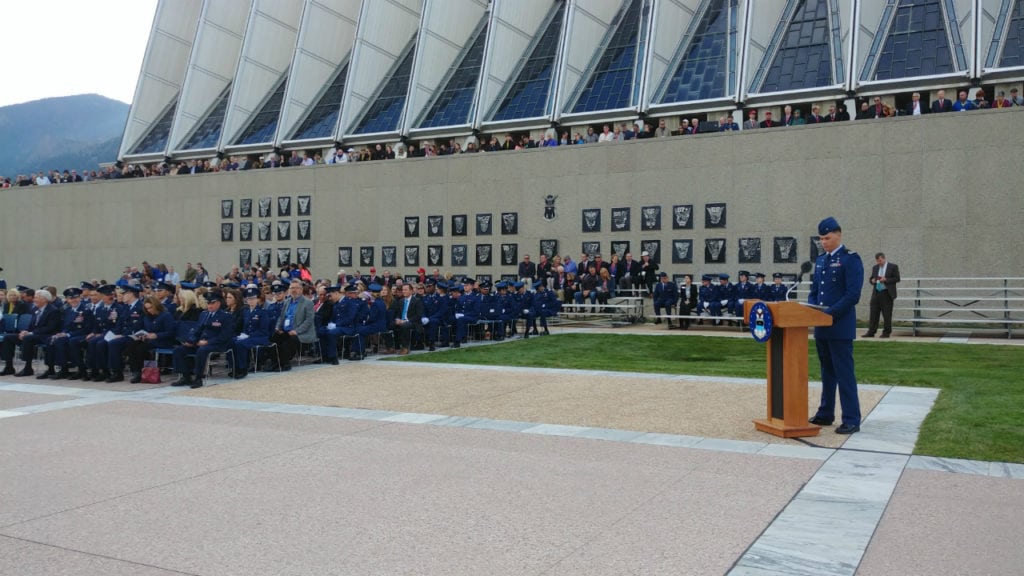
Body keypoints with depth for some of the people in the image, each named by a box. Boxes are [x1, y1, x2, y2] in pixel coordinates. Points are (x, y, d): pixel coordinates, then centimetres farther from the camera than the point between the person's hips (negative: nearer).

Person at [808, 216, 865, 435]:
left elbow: (853, 294, -16)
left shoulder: (851, 259, -9)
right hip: (821, 327, 8)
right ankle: (825, 414, 25)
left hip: (840, 327, -8)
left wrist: (829, 313, -20)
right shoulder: (820, 260, 14)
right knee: (827, 372, 16)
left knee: (844, 373, -5)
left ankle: (852, 420, 0)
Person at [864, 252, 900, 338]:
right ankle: (871, 332, 5)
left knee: (887, 314, 0)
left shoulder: (893, 267, 0)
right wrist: (872, 281, -5)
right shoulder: (875, 267, 15)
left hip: (887, 294, -4)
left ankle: (886, 332, 7)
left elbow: (897, 278, -5)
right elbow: (871, 278, 18)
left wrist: (886, 279, -16)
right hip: (876, 293, 5)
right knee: (874, 313, 3)